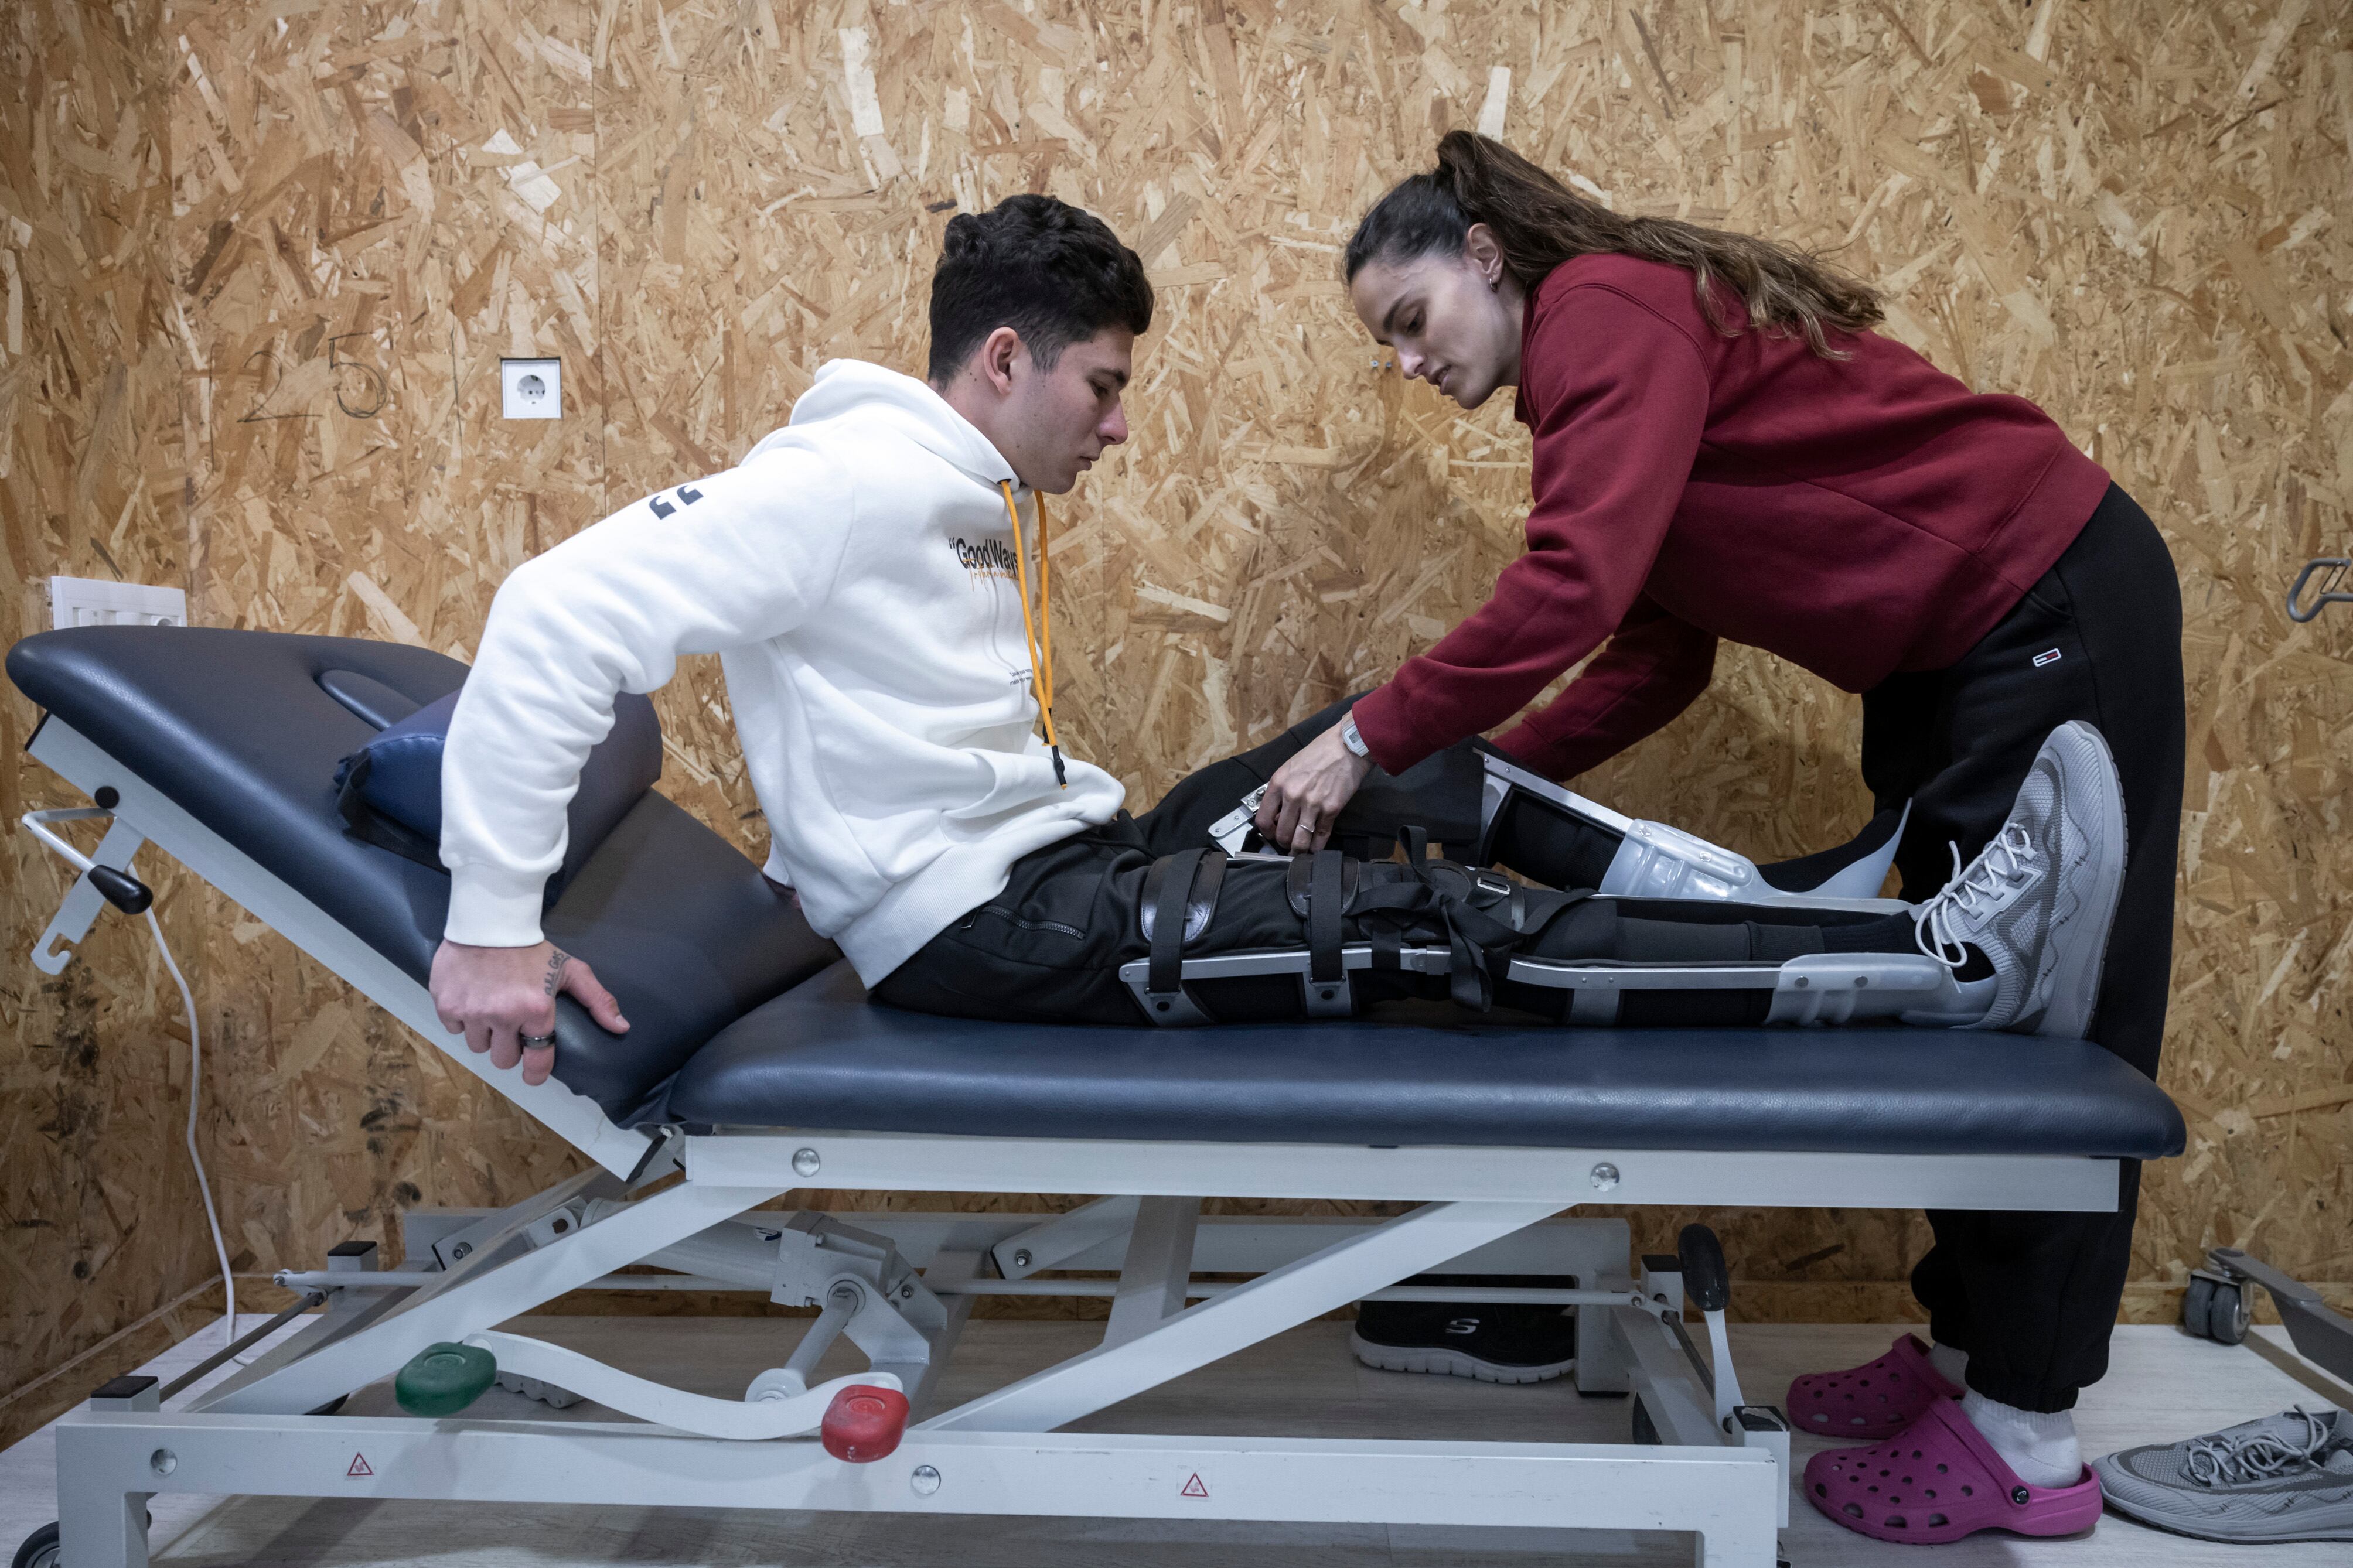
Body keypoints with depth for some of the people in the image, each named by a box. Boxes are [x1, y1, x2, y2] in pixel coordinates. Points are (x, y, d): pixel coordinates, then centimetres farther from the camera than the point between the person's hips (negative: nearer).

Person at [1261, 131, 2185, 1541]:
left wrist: (1373, 740, -24)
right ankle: (1966, 1346, 29)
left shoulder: (1610, 313, -17)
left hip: (2053, 605, -10)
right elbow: (1658, 661, 8)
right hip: (1953, 649, 10)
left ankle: (2030, 1439, 9)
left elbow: (1573, 592, -30)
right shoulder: (1605, 367, 12)